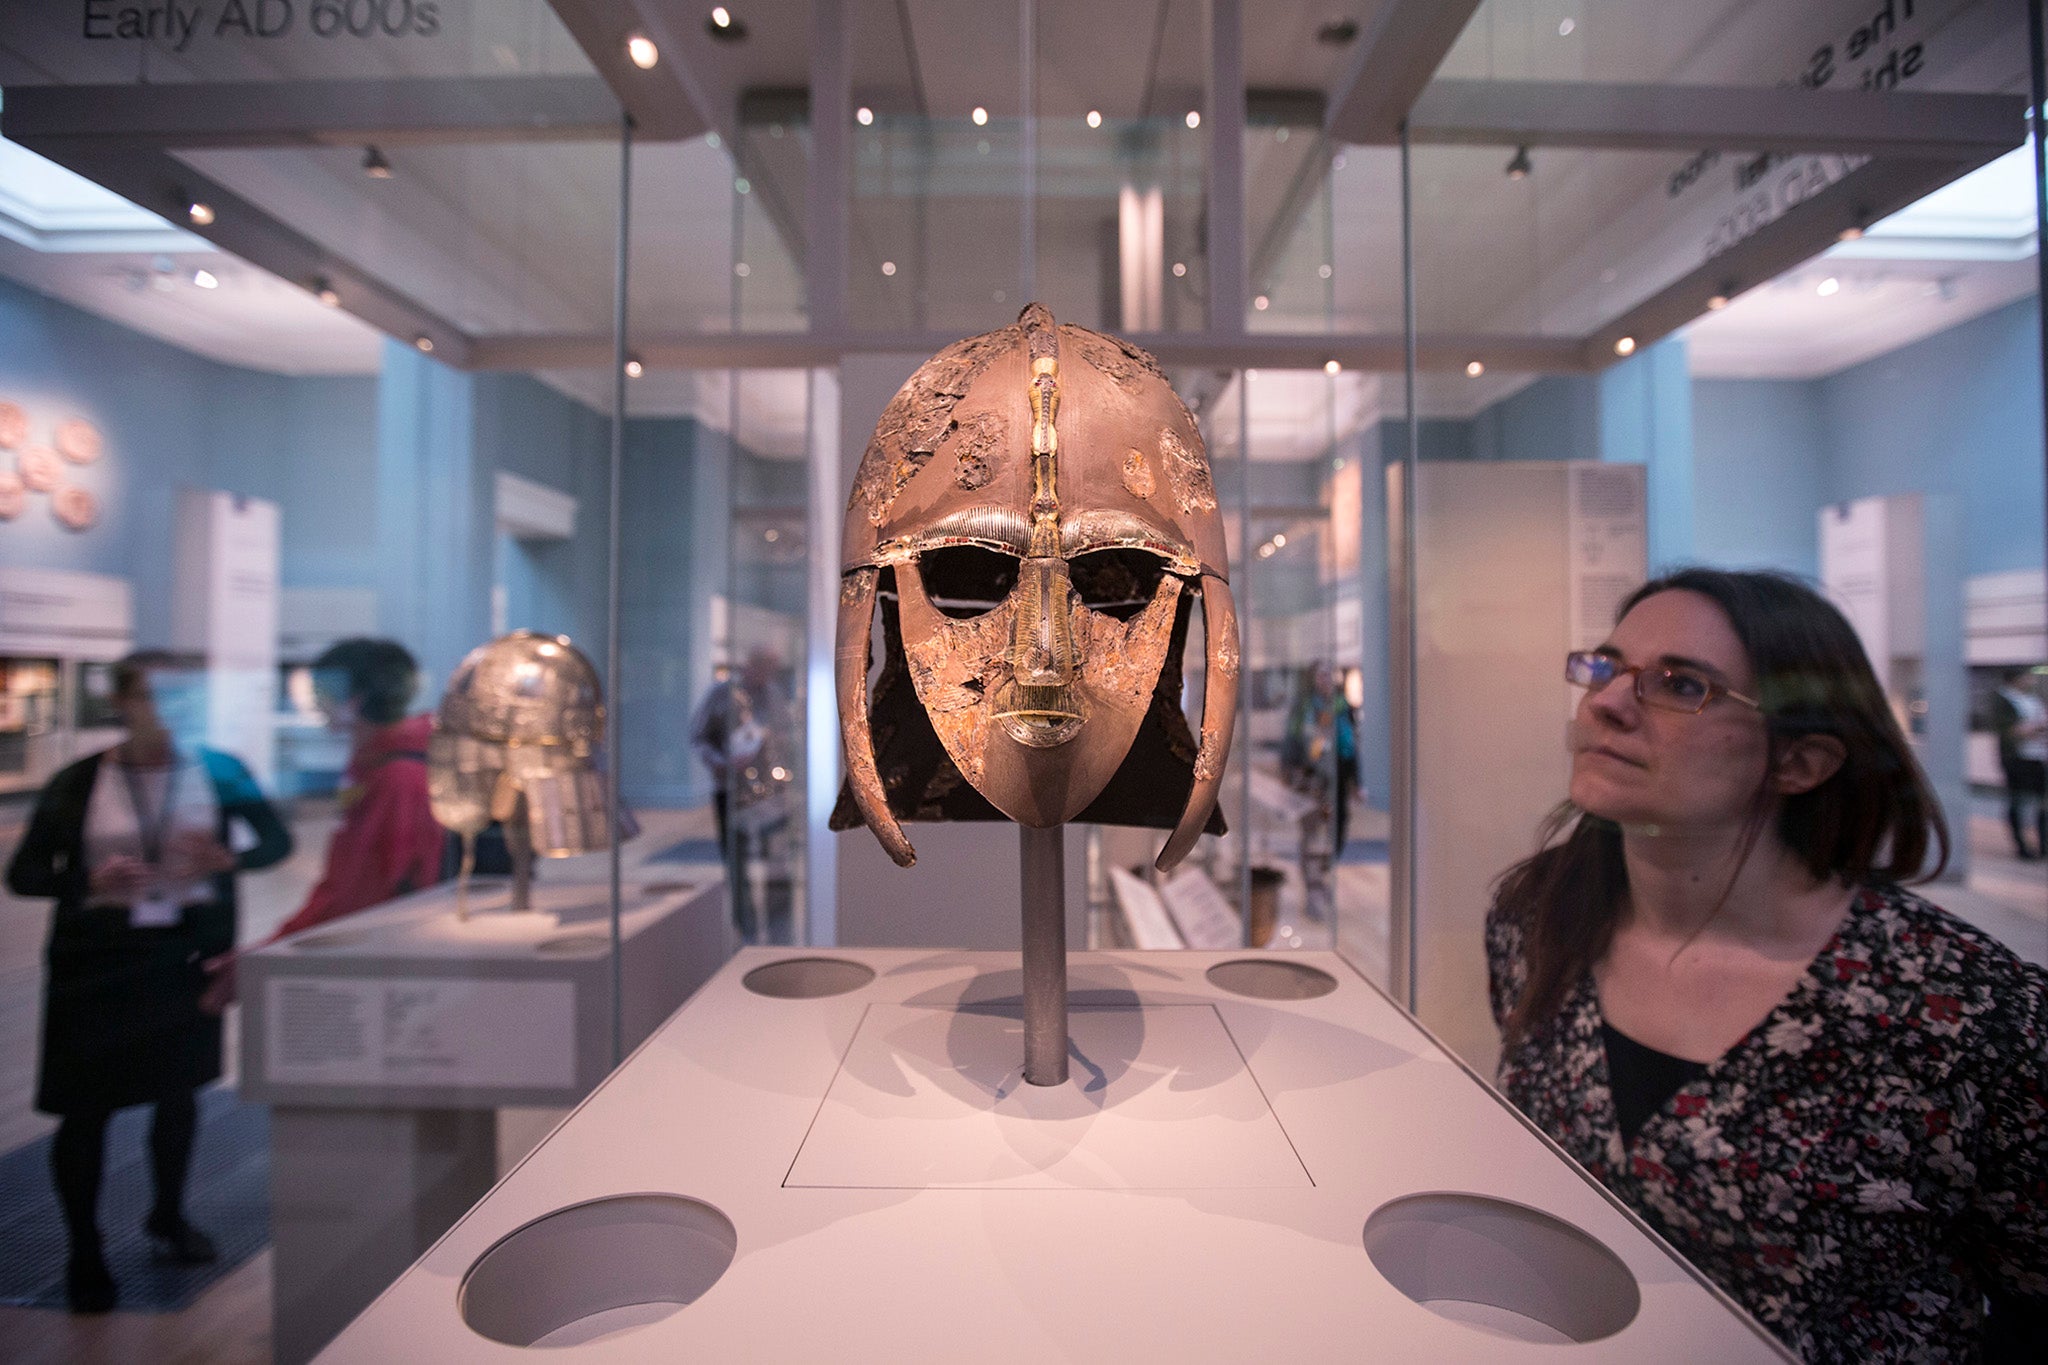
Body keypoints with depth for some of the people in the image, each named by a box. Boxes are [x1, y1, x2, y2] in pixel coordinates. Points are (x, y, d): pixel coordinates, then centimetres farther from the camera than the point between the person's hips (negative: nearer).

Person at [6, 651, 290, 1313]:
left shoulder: (219, 771, -4)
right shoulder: (78, 782, -6)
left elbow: (277, 838, -1)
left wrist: (228, 859, -22)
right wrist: (90, 880, -23)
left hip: (189, 949, 2)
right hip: (97, 959, -1)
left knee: (178, 1089, 16)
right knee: (88, 1105, 5)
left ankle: (168, 1218, 37)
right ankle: (84, 1253, 25)